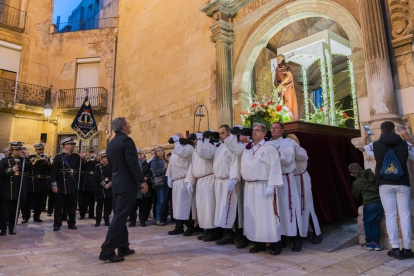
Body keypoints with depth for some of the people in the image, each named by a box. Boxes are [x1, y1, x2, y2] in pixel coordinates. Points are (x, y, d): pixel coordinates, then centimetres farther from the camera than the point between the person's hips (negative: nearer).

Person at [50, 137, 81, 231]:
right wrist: (54, 184, -11)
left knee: (72, 206, 10)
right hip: (61, 186, -3)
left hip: (73, 186, 3)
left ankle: (72, 223, 21)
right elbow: (53, 172, -5)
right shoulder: (58, 157, -1)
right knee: (58, 206, 5)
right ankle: (57, 224, 16)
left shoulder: (77, 157, 8)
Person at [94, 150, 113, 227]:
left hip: (109, 189, 3)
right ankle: (98, 221, 10)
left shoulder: (110, 166, 11)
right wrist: (104, 185, -15)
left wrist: (109, 184, -11)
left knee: (108, 206, 6)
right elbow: (97, 178, -8)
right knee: (99, 206, 2)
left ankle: (107, 221, 14)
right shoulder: (97, 167, 2)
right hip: (100, 189, -3)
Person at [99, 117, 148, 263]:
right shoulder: (126, 140, -13)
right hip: (127, 184, -9)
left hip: (116, 184, 9)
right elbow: (133, 163, -21)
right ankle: (107, 251, -4)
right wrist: (142, 181, -17)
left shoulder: (111, 143, 14)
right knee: (120, 217, -6)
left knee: (119, 216, 14)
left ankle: (123, 248, 23)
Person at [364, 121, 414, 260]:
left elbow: (365, 149, 22)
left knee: (390, 216, 2)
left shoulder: (375, 145, -2)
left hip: (385, 184, -1)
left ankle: (396, 249, 1)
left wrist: (365, 138, 40)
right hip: (402, 184, 1)